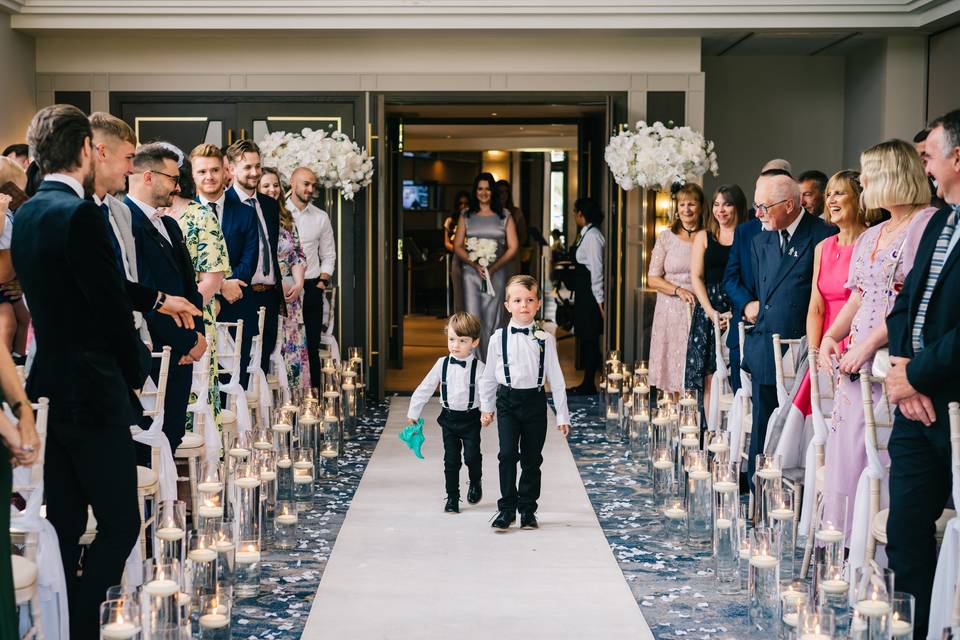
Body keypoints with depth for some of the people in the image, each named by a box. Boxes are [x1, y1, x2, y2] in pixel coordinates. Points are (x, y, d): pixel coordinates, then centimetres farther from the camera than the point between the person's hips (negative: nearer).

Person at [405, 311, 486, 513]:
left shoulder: (479, 368, -11)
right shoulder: (442, 364, -4)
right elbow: (425, 388, 2)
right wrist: (413, 412, 4)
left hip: (470, 418, -2)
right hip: (449, 418, 2)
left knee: (471, 456, -6)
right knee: (451, 460, 5)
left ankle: (475, 483, 25)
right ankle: (452, 497, 17)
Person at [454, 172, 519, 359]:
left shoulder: (505, 217, 9)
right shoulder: (466, 216, 11)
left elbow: (512, 247, 4)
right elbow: (457, 246, 6)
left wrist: (494, 267, -10)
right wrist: (475, 264, -11)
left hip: (496, 274, 0)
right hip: (472, 273, 0)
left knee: (491, 321, 2)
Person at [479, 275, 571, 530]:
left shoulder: (545, 339, 0)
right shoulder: (498, 338, -1)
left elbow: (556, 378, 2)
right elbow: (489, 376, 9)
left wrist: (562, 415, 2)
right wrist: (486, 408, 12)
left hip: (535, 401, 1)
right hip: (507, 401, -1)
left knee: (532, 458, 7)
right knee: (508, 453, -12)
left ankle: (527, 510, 19)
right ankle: (507, 508, -1)